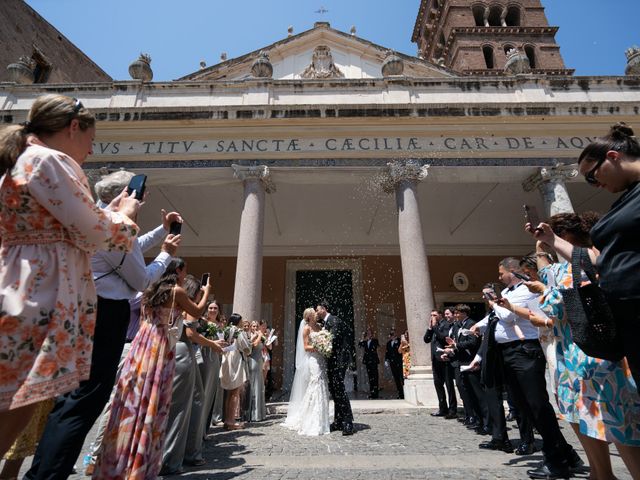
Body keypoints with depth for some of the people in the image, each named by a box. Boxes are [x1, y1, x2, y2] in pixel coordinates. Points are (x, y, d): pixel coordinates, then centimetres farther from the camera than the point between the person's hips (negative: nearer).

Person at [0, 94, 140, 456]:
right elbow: (94, 235, -12)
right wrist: (125, 213, 6)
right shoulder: (49, 161, -12)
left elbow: (66, 232, 21)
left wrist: (110, 210, 23)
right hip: (41, 297, -10)